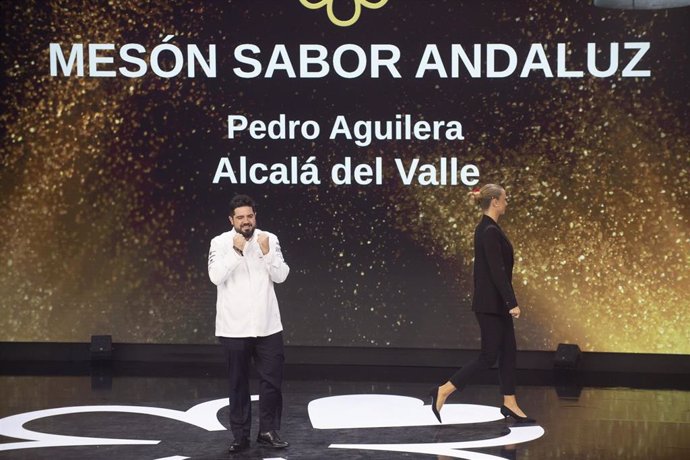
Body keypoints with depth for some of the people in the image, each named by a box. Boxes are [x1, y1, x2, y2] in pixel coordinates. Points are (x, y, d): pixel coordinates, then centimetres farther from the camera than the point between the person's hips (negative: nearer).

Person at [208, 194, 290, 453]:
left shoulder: (270, 239, 1)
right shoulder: (220, 243, -6)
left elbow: (281, 276, -4)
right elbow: (216, 277, -17)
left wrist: (266, 252, -18)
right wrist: (236, 251, -24)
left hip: (267, 325, 2)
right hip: (234, 327, -2)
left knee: (272, 380, 3)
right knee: (238, 383, 6)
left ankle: (268, 431, 15)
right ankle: (241, 436, 12)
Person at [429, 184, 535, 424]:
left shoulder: (487, 228, 11)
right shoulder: (489, 231, -19)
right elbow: (497, 271, -23)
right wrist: (512, 303, -22)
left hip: (493, 301, 10)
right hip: (491, 302, -10)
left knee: (508, 351, 11)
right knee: (489, 355, -6)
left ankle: (509, 404, 15)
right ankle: (442, 391, -5)